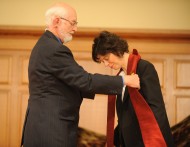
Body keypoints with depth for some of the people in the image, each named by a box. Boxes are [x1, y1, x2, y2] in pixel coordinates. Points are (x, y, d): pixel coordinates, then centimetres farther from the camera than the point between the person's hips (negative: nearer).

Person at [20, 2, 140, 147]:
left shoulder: (45, 45, 14)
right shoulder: (55, 49, -18)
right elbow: (85, 80, -19)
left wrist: (96, 89, 15)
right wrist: (124, 80, -12)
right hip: (51, 130, -10)